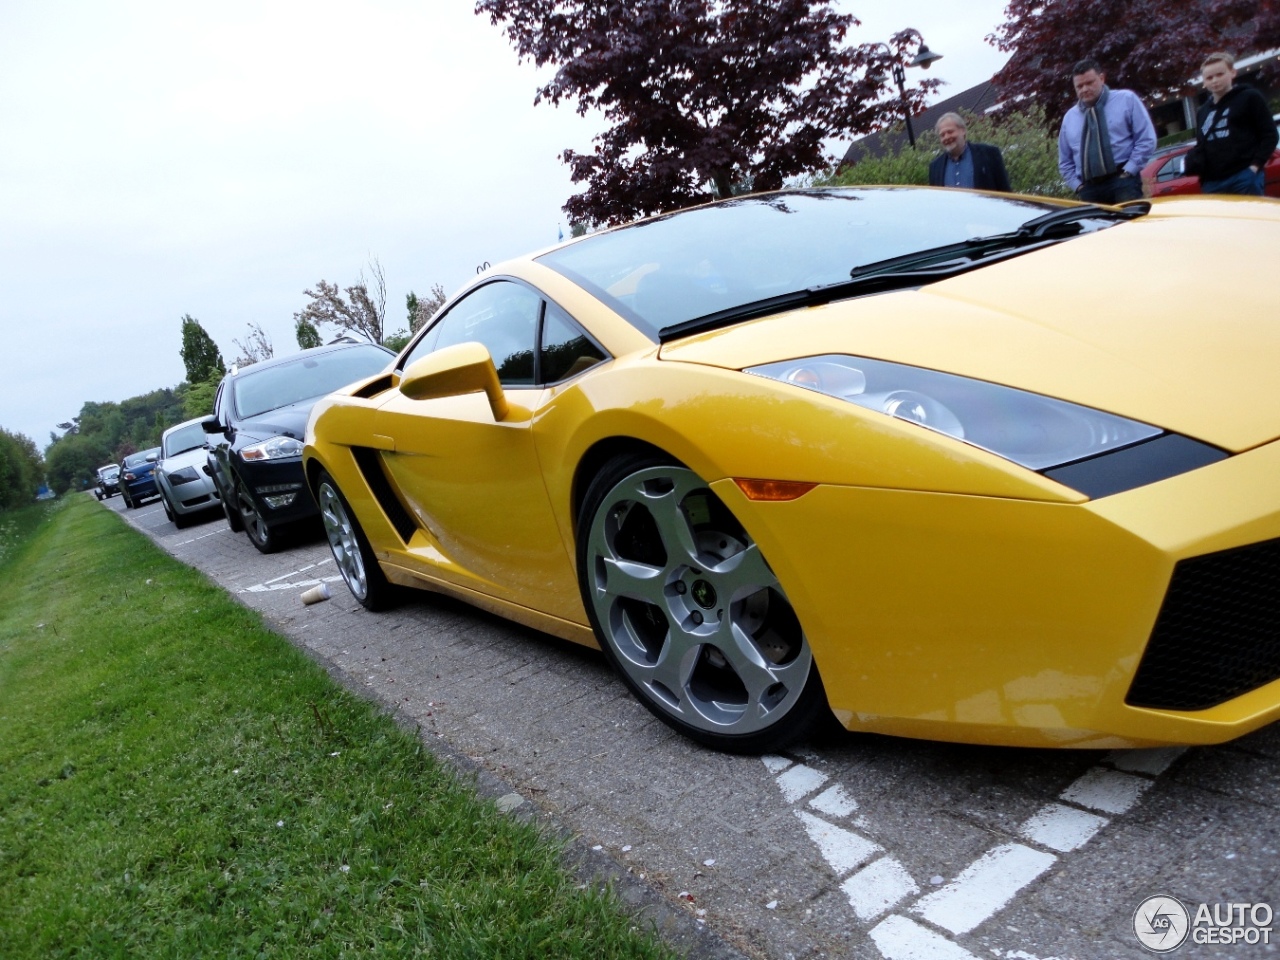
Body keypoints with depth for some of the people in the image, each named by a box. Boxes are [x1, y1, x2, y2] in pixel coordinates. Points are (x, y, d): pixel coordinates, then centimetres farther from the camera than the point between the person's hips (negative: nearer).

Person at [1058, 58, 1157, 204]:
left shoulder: (1126, 99, 8)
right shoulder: (1069, 117, 18)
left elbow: (1146, 139, 2)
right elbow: (1065, 162, 22)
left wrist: (1128, 172, -8)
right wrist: (1078, 185, 6)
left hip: (1123, 183, -3)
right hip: (1089, 189, 3)